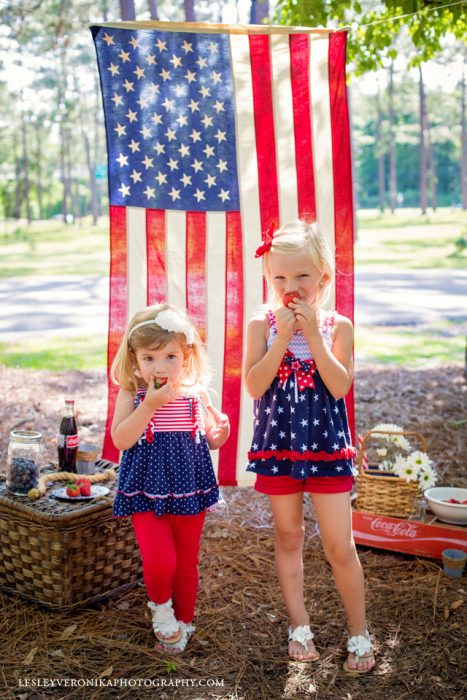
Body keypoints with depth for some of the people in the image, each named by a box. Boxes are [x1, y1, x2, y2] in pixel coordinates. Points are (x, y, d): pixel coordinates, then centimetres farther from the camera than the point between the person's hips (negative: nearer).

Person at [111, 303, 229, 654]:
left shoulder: (196, 394, -1)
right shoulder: (131, 394, -8)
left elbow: (208, 441, 9)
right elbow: (121, 440, -19)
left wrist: (220, 433, -14)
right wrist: (149, 405, -26)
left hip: (188, 490, 2)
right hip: (147, 492, -2)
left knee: (186, 563, 13)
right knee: (159, 561, -14)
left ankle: (183, 622, 34)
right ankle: (161, 608, 17)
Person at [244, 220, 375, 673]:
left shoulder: (337, 326, -4)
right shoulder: (261, 325, -4)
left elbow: (340, 386, -16)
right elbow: (254, 386, -14)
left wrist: (313, 334, -19)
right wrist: (282, 338, -20)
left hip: (326, 446, -1)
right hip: (278, 445, 1)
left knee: (339, 547, 2)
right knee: (288, 538, 14)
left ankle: (359, 632, 21)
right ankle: (299, 627, 29)